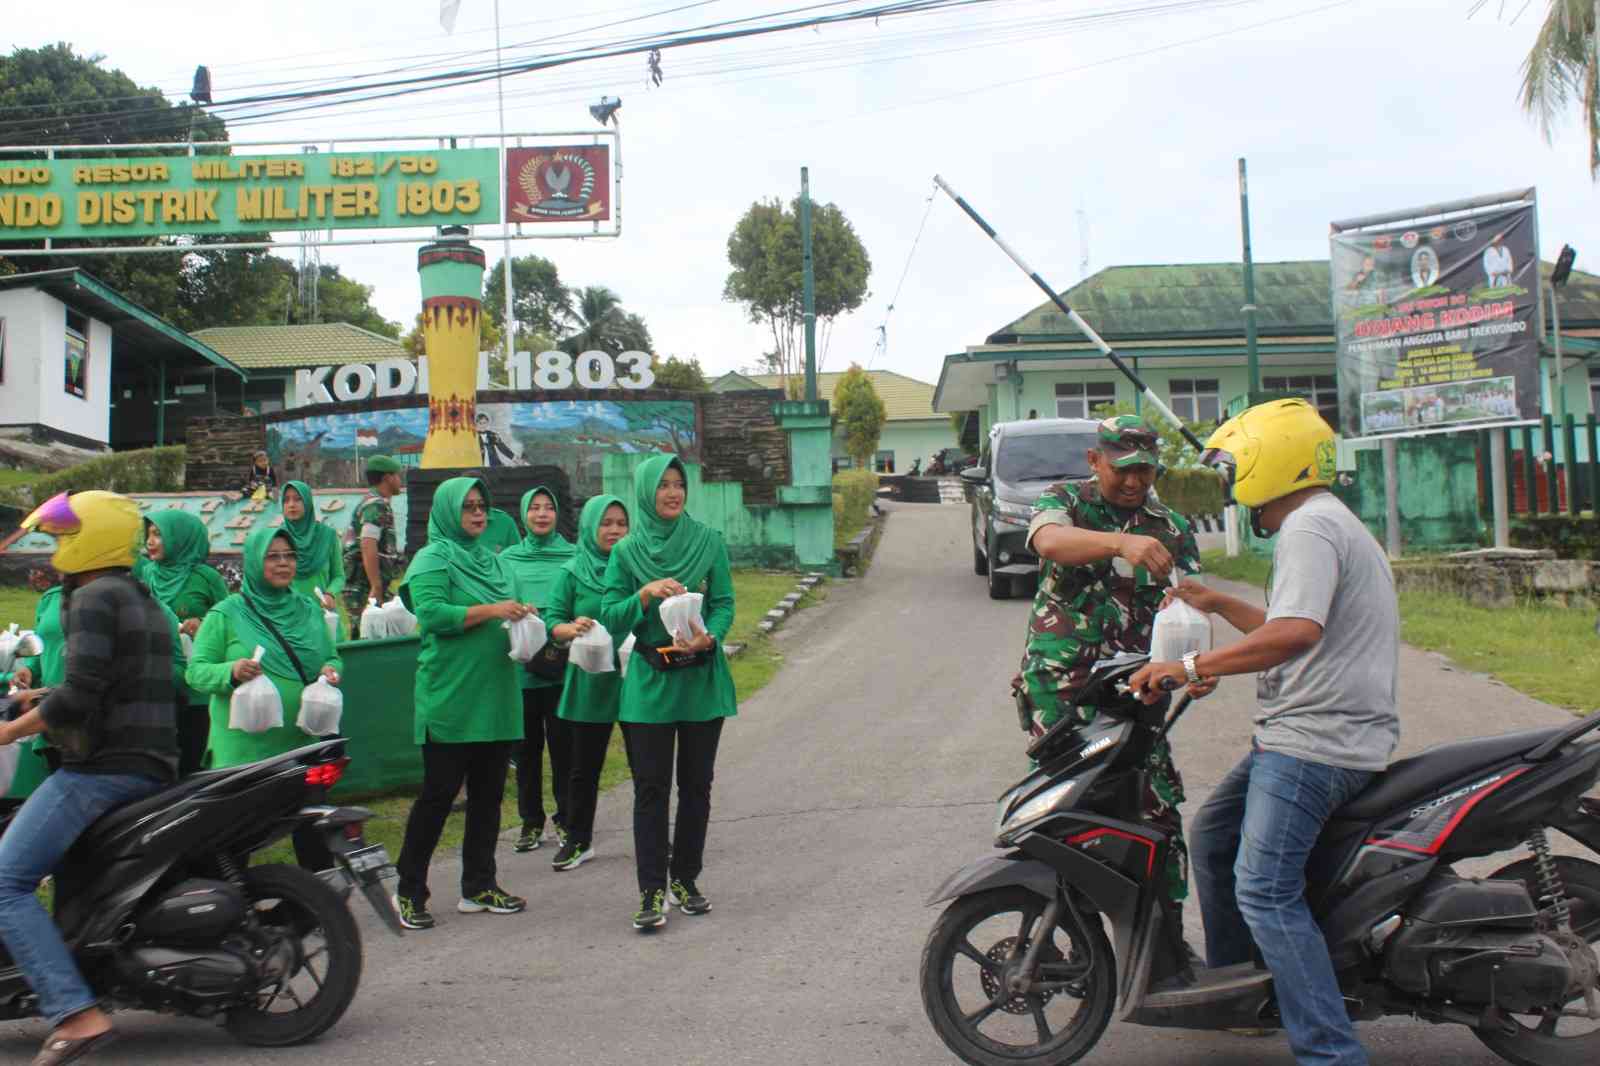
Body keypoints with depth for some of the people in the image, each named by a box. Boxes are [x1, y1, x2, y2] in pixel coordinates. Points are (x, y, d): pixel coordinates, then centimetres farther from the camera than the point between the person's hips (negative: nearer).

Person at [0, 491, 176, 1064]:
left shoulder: (92, 597, -10)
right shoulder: (142, 597, 19)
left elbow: (80, 692, -21)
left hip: (105, 765, -10)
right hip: (152, 763, 10)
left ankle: (77, 1013, -24)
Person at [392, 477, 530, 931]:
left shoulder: (492, 560, 18)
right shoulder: (432, 559, -4)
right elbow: (431, 614, -18)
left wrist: (521, 619, 2)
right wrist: (490, 610, -20)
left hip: (495, 697, 7)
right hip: (450, 700, -7)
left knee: (488, 793, 10)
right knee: (439, 793, -2)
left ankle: (479, 886, 19)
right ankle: (410, 891, 9)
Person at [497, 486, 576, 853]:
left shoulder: (574, 556, 2)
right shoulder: (508, 559, 7)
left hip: (563, 667, -2)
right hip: (521, 666, 2)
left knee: (562, 741, 3)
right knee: (527, 744, 9)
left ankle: (565, 818, 15)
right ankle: (531, 820, 20)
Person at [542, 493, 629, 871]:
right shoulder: (572, 572, 1)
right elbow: (552, 620, -3)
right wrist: (571, 628, -25)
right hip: (590, 681, 0)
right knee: (584, 765, 9)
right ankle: (578, 840, 22)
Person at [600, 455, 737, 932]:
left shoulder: (708, 542, 2)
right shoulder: (626, 551, 1)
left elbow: (724, 603, -1)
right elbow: (610, 618, -2)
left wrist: (708, 637, -21)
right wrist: (645, 593, -19)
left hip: (703, 680, 1)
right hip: (649, 682, -1)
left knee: (696, 785, 8)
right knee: (651, 788, -2)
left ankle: (684, 879, 21)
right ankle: (652, 892, 3)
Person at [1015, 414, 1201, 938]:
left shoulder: (1172, 529, 11)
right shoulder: (1065, 499, 5)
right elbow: (1051, 540, -20)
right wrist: (1123, 543, -38)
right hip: (1060, 680, -2)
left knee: (1159, 806, -2)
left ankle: (1168, 931, 11)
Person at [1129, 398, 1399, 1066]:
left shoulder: (1308, 527, -13)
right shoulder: (1333, 524, 22)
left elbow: (1295, 634, -29)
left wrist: (1190, 667, -25)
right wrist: (1219, 605, 31)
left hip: (1313, 742, -11)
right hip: (1316, 734, 11)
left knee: (1266, 891, -16)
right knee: (1213, 835, 21)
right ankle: (1231, 981, 33)